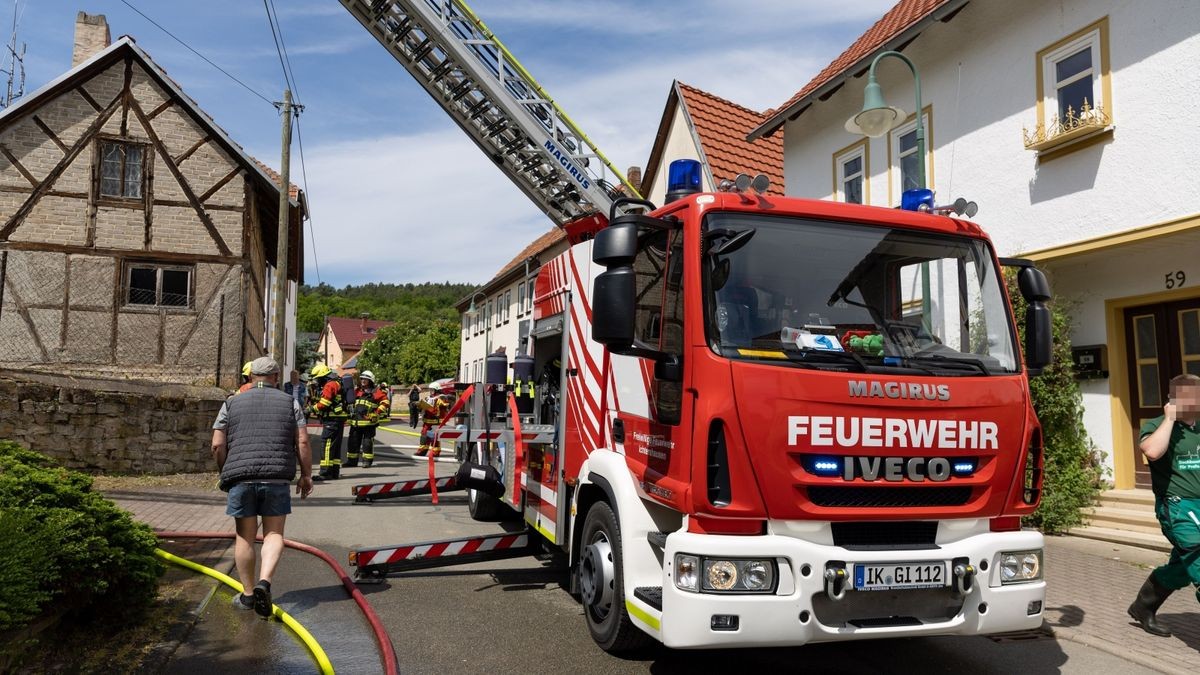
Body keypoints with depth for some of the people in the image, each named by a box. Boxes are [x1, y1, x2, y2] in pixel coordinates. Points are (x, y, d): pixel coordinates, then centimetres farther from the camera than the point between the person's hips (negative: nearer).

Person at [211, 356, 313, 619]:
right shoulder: (289, 403, 7)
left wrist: (225, 472, 20)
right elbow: (302, 443, 1)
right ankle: (264, 582, -14)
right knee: (274, 534, 7)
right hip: (277, 478, -1)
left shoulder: (232, 403, 10)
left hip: (240, 477, 1)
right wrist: (306, 475, 9)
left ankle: (248, 594, 19)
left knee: (245, 536, 11)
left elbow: (217, 445, 5)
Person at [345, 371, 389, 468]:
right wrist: (350, 412, 19)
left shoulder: (375, 392, -3)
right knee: (353, 441, 8)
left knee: (368, 441, 0)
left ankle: (367, 460, 8)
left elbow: (384, 401, -8)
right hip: (355, 421, 6)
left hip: (369, 421, -6)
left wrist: (378, 412, -13)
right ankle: (352, 460, 17)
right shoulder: (356, 391, 16)